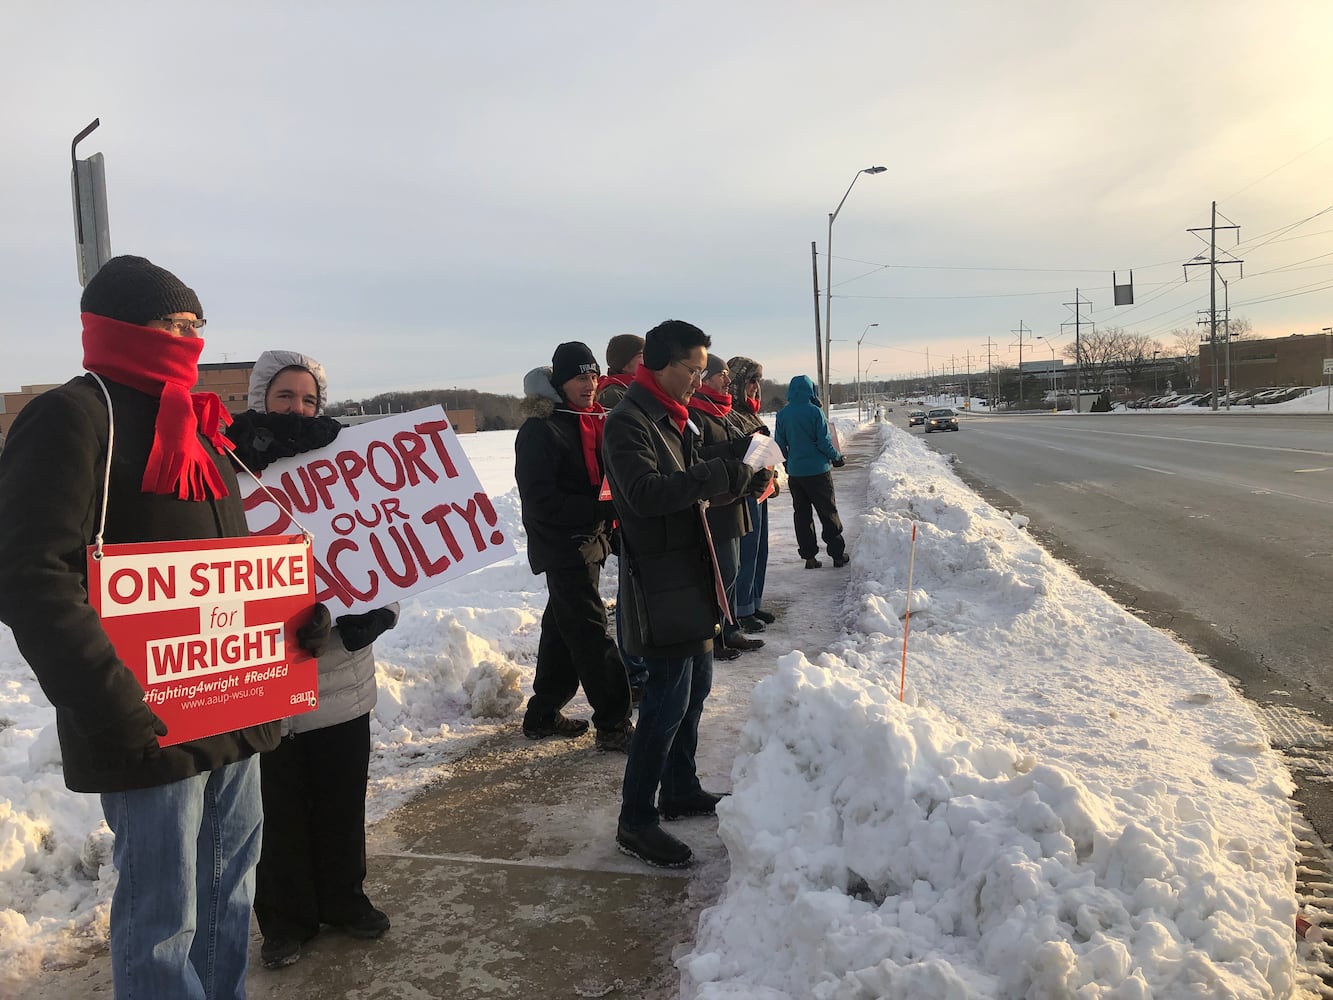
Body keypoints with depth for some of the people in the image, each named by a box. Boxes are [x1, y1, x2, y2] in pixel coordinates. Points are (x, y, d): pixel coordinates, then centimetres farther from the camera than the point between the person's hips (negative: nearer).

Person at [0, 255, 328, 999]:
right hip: (150, 725, -8)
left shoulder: (199, 426, 16)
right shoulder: (76, 415, -10)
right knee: (164, 918, 3)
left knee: (227, 896, 19)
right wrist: (104, 697, -26)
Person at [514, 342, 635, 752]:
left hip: (589, 541, 9)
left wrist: (611, 518, 4)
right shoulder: (540, 430, -15)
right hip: (562, 546, -9)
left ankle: (542, 716, 29)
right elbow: (540, 500, -21)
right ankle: (613, 724, 2)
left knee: (564, 630, 16)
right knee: (590, 633, -6)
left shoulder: (595, 421, 10)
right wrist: (599, 509, -25)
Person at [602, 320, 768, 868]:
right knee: (668, 697, -7)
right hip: (658, 579, -10)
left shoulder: (674, 418, 15)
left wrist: (741, 474, 0)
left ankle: (681, 790, 33)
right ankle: (636, 820, 3)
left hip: (689, 571, 10)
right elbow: (646, 493, -28)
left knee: (695, 682, 17)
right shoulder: (627, 422, -15)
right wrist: (722, 472, -27)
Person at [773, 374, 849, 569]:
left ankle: (809, 556, 11)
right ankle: (837, 554, 13)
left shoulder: (782, 414, 0)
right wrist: (837, 458, 5)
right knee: (828, 512, 8)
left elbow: (779, 443, 5)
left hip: (794, 472, 4)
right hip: (817, 471, -3)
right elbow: (824, 442, -12)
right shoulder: (815, 411, -12)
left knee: (801, 513, 11)